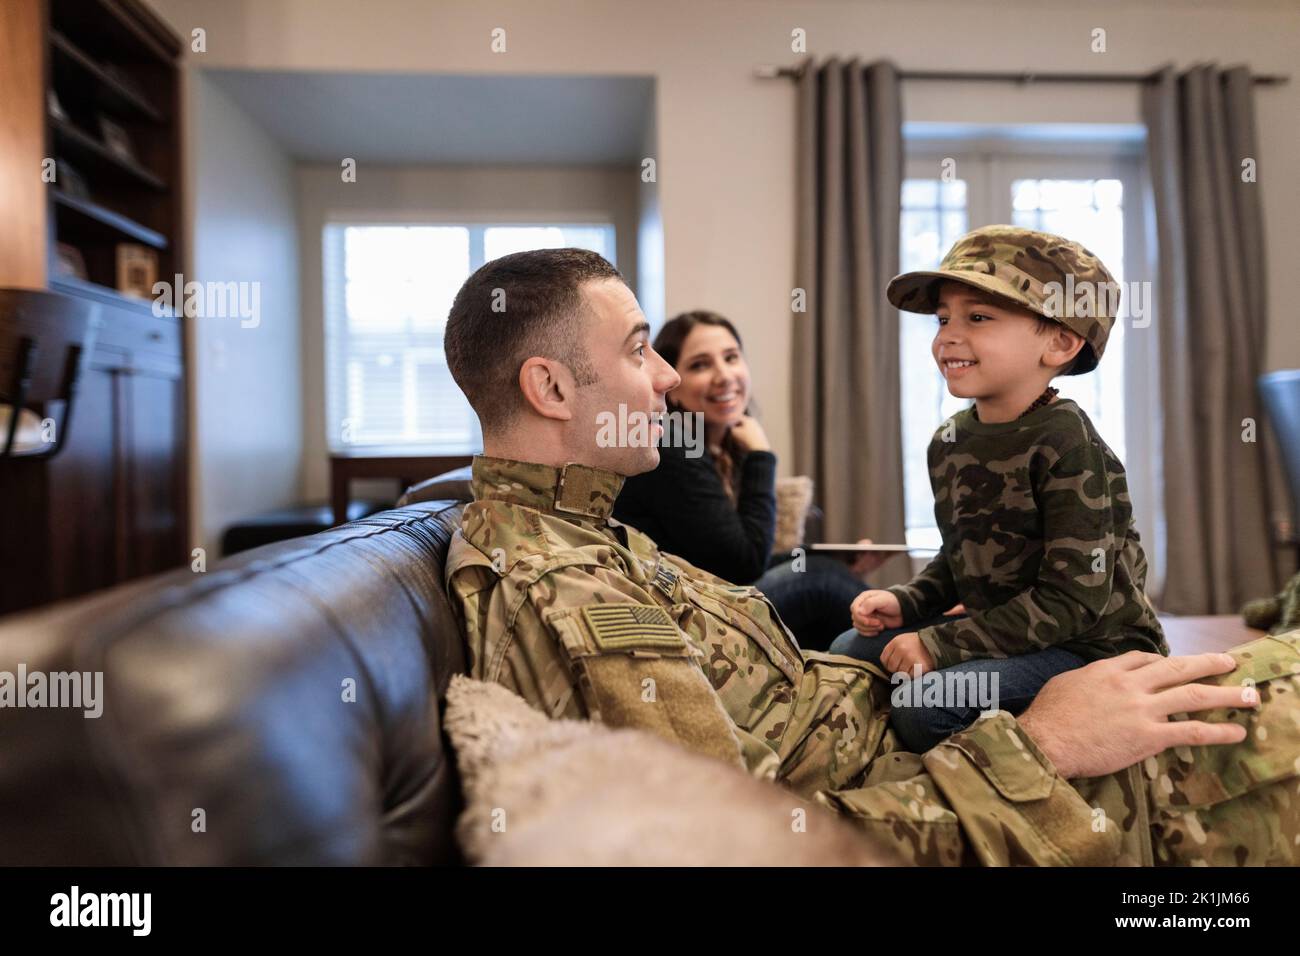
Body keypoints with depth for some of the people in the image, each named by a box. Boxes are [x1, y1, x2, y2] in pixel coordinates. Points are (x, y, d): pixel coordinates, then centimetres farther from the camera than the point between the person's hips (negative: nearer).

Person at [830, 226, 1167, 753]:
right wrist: (904, 603, -2)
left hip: (1093, 646, -8)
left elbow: (1073, 597, -25)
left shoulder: (1065, 443, -21)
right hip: (1006, 629, 8)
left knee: (926, 700, -28)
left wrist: (941, 645, -25)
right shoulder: (949, 440, 3)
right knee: (852, 649, 7)